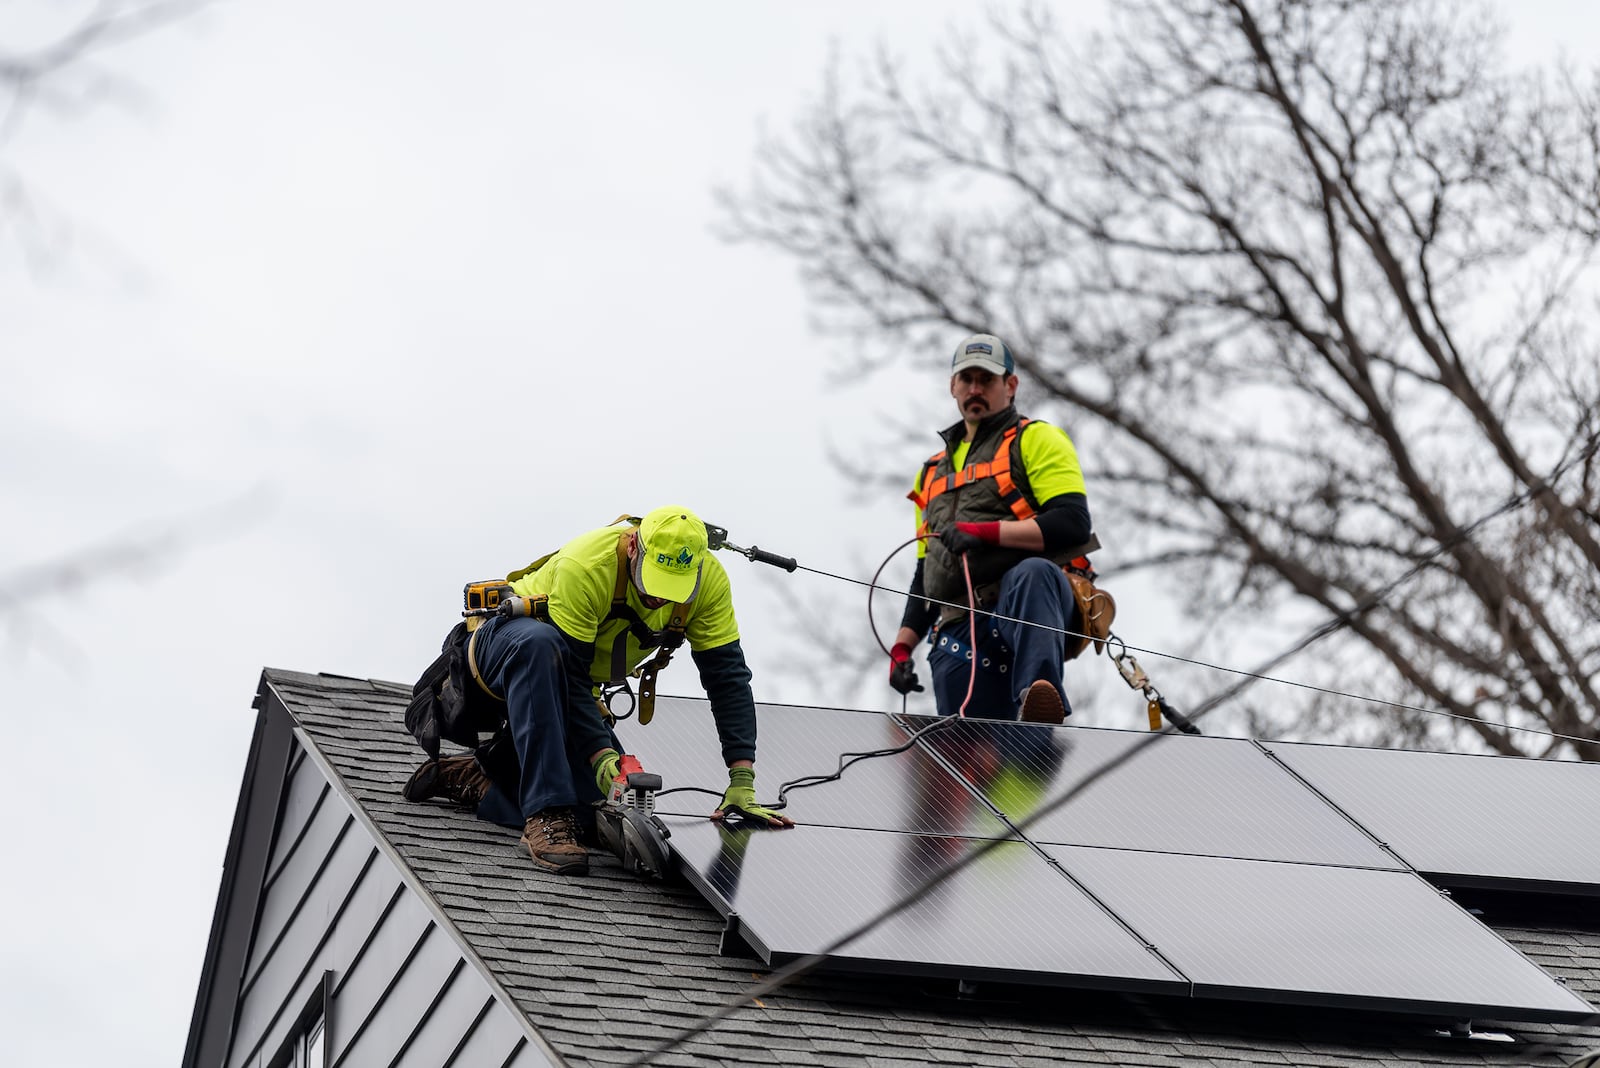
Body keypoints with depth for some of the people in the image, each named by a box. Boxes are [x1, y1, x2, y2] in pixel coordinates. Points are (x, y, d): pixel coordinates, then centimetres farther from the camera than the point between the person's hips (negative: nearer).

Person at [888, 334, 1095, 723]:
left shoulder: (1037, 440, 11)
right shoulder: (933, 472, 31)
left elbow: (1073, 525, -6)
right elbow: (924, 575, 33)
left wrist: (987, 532, -15)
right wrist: (902, 647, 18)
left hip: (1032, 609, -6)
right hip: (958, 637, 6)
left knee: (1032, 573, -42)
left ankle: (1041, 702, -62)